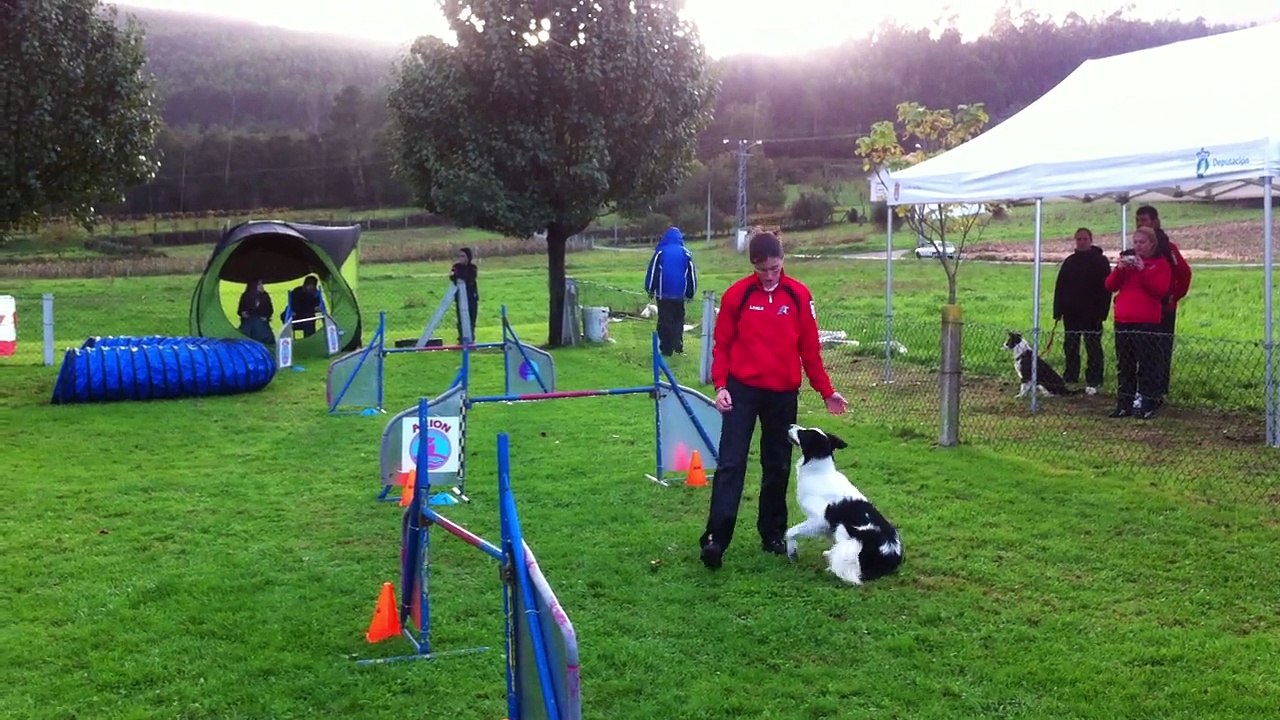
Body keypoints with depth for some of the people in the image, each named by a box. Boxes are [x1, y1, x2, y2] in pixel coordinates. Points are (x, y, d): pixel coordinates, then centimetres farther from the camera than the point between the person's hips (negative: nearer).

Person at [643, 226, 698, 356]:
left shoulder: (660, 252, -3)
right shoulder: (686, 253, 3)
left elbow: (652, 271, -1)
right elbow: (692, 275, 7)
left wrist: (650, 290, 9)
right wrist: (690, 293, 17)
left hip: (663, 293, -1)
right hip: (680, 295, 2)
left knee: (664, 321, 4)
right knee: (678, 320, 14)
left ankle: (666, 349, 3)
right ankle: (678, 345, 0)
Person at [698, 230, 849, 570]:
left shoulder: (798, 294, 1)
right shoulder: (737, 294, -3)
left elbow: (810, 348, 6)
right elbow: (722, 344, 1)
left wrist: (826, 391, 8)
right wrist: (720, 385, -11)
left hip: (784, 393, 2)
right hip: (742, 390, -2)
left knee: (778, 467, 11)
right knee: (730, 464, -8)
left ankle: (773, 534, 23)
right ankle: (715, 538, -11)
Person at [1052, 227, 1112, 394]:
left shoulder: (1100, 261, -4)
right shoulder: (1069, 261, 9)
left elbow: (1106, 287, -8)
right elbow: (1060, 287, 9)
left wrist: (1101, 311, -15)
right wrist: (1058, 310, 3)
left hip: (1091, 313, -5)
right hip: (1071, 312, 5)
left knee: (1093, 347, -1)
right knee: (1070, 346, 10)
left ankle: (1093, 381, 2)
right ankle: (1070, 377, 19)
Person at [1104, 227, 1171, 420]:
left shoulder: (1160, 264, 2)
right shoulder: (1127, 259, 14)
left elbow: (1160, 290, -12)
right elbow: (1110, 286, 6)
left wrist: (1143, 270, -18)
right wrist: (1119, 269, -11)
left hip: (1147, 322, -5)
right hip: (1123, 320, 5)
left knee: (1147, 364, -5)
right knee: (1124, 365, 8)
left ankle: (1149, 405, -1)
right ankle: (1124, 404, 12)